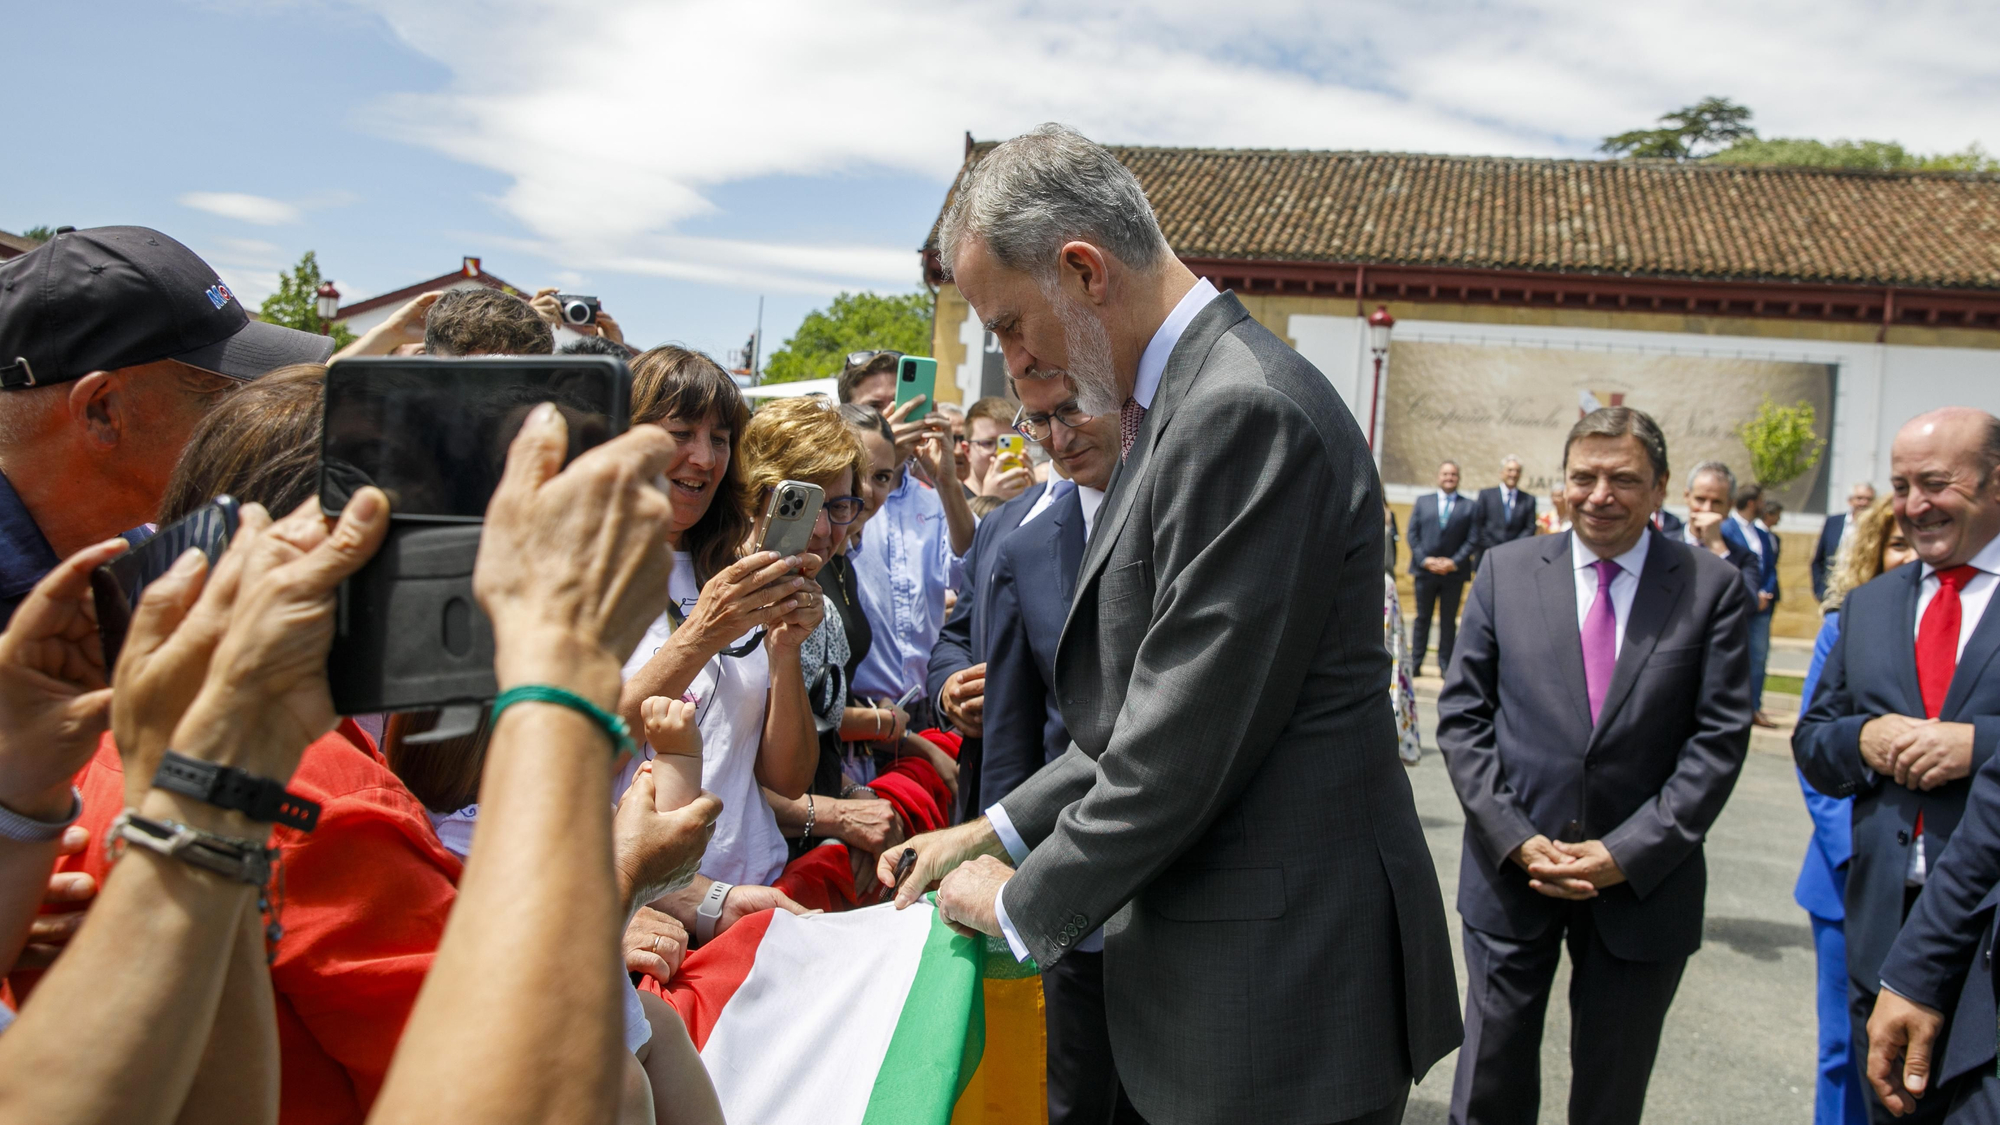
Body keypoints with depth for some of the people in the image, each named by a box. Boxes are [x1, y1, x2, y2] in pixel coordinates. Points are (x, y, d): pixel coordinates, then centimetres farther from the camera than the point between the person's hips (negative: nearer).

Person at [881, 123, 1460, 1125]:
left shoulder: (1244, 410, -22)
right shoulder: (1188, 397, 10)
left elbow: (1183, 745, -23)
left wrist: (1023, 902, -8)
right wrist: (999, 828, 10)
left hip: (1279, 975, -9)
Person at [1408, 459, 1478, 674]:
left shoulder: (1469, 507, 5)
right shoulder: (1422, 501, 9)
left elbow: (1473, 541, -1)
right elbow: (1413, 534, 4)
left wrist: (1454, 562, -13)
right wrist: (1424, 559, -9)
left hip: (1454, 572, -1)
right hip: (1425, 570, 1)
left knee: (1448, 621, 4)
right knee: (1422, 618, 7)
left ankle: (1445, 665, 9)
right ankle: (1416, 661, 11)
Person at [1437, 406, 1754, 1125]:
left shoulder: (1713, 589, -1)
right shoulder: (1506, 570, 1)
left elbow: (1719, 738, -5)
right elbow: (1462, 715, 0)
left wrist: (1626, 854, -13)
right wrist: (1516, 839, -10)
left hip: (1643, 879, 0)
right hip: (1512, 870, 1)